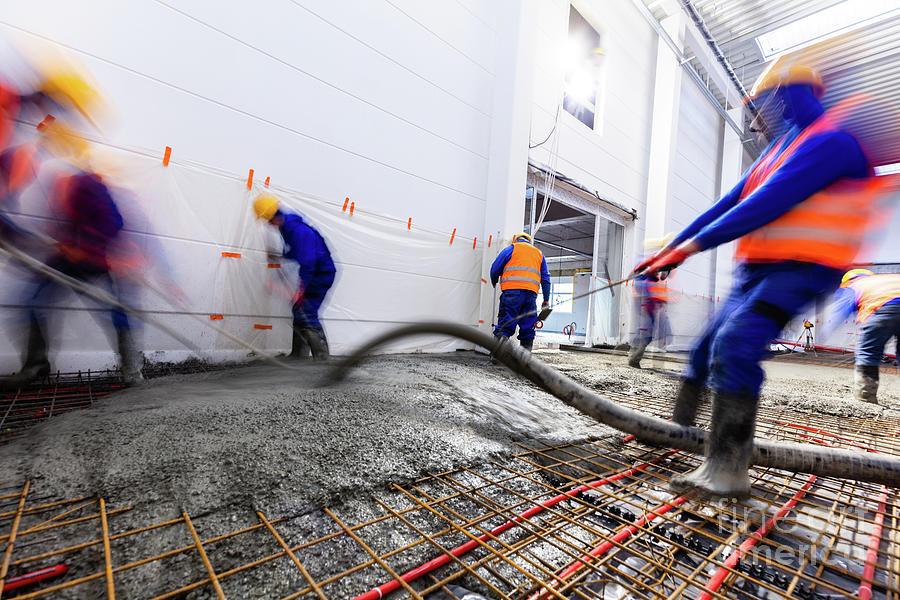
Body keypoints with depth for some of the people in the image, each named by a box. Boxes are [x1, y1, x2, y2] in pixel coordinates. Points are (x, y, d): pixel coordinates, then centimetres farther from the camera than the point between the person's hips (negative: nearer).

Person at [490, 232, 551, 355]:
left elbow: (495, 269, 8)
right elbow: (546, 279, 21)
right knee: (527, 328, 7)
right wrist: (546, 299, 23)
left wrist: (494, 283, 26)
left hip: (512, 291, -3)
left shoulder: (511, 249, 14)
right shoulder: (539, 254, 26)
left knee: (505, 326, -7)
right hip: (531, 294, 3)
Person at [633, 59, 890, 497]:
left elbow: (769, 202, -21)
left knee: (735, 346, -26)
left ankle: (727, 470, -22)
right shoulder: (782, 146, 22)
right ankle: (680, 425, 22)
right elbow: (730, 203, 15)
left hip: (799, 268, -9)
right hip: (754, 269, 9)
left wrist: (693, 245, -22)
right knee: (707, 347, 7)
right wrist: (669, 249, 6)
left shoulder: (833, 137, -8)